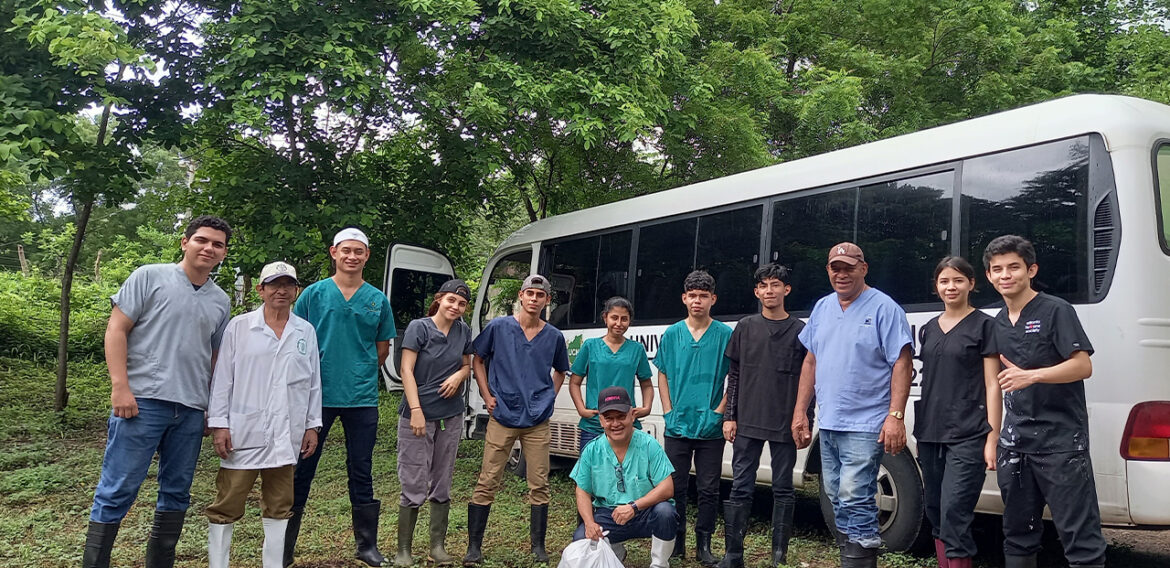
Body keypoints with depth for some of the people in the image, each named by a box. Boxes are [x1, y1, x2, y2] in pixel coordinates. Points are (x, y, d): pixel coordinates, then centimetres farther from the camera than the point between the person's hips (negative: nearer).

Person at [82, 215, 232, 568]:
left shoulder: (221, 302, 15)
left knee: (176, 493, 11)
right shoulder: (149, 277, 1)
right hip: (142, 401, -5)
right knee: (117, 492, -3)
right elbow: (116, 330, -3)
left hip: (191, 410, 5)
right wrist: (120, 387, -12)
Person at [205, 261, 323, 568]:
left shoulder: (306, 331, 9)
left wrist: (312, 425, 7)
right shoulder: (239, 326, 1)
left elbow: (313, 382, 11)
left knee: (279, 506, 11)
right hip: (245, 432, -3)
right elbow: (222, 378, 0)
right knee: (226, 505, 1)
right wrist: (219, 424, -5)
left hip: (287, 435, 3)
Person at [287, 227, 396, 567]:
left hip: (362, 399, 2)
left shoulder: (378, 300, 6)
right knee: (302, 470, 5)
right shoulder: (314, 294, 1)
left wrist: (362, 375, 9)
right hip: (317, 396, -1)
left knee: (361, 473, 10)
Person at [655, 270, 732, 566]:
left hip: (710, 428, -1)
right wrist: (668, 411, 2)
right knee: (676, 487, 8)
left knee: (709, 490, 5)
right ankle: (676, 542, 21)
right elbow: (662, 375, 11)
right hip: (678, 427, 2)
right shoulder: (671, 334, 5)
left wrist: (720, 411, -8)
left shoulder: (725, 334, -1)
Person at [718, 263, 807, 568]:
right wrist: (729, 417, 3)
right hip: (747, 423, 1)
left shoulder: (800, 331, 3)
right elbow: (733, 376, 8)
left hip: (785, 425, -1)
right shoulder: (745, 327, 7)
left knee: (783, 490, 6)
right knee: (741, 488, 2)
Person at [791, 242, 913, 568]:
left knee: (854, 499, -12)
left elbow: (901, 364, -12)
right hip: (828, 423, 7)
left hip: (865, 425, -7)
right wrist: (800, 411, 13)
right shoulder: (822, 308, 12)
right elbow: (811, 362, 16)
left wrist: (895, 416, -20)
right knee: (838, 500, 13)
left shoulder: (884, 308, -7)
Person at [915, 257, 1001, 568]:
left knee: (954, 513, -13)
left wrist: (992, 438, -10)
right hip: (930, 435, 6)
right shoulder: (930, 328, 15)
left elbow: (992, 385, -4)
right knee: (936, 514, 10)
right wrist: (921, 428, 14)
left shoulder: (984, 325, -1)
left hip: (967, 437, -6)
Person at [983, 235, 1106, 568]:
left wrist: (1031, 375, -26)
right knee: (1018, 534, 14)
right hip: (1016, 442, 7)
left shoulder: (1056, 311, -5)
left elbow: (1083, 366, -13)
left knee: (1080, 538, -6)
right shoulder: (998, 323, 14)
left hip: (1060, 441, -6)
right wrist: (994, 438, 18)